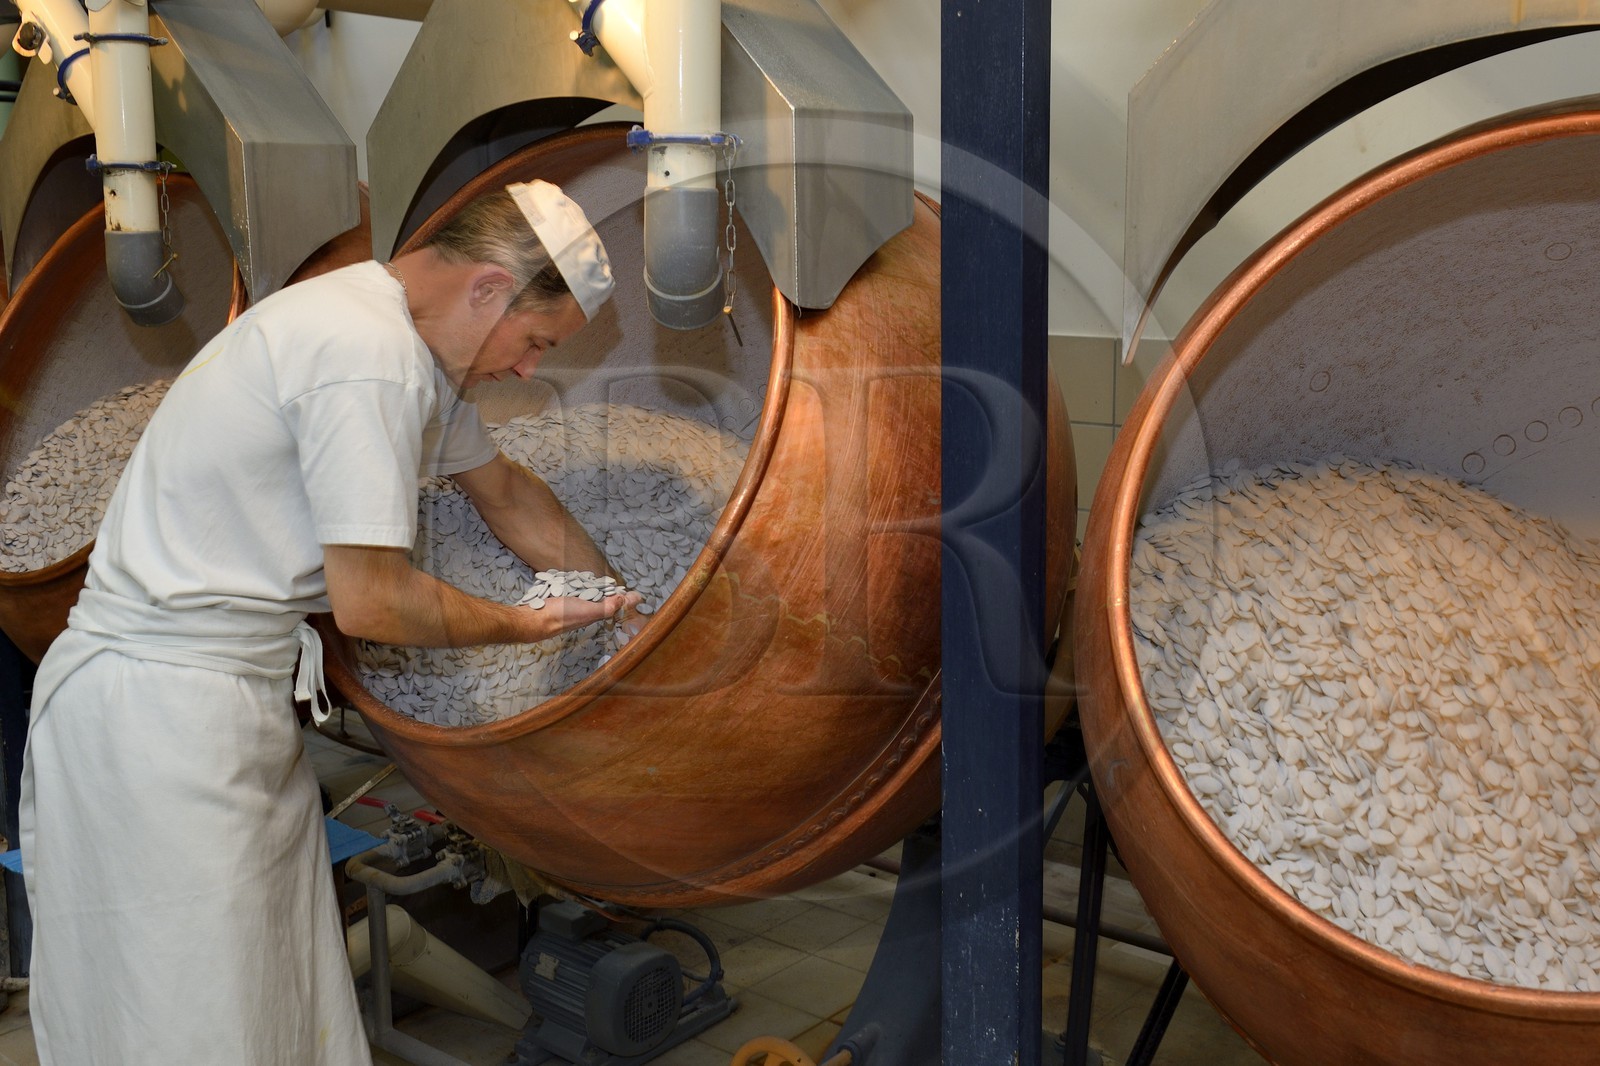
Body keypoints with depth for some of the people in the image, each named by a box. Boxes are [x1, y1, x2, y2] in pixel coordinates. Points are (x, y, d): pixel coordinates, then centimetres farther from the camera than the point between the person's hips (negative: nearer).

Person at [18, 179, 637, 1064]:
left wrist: (614, 603, 25)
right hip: (164, 710, -10)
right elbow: (372, 602, -20)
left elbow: (504, 491, 23)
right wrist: (522, 625, -5)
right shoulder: (371, 358, -22)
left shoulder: (409, 340, 11)